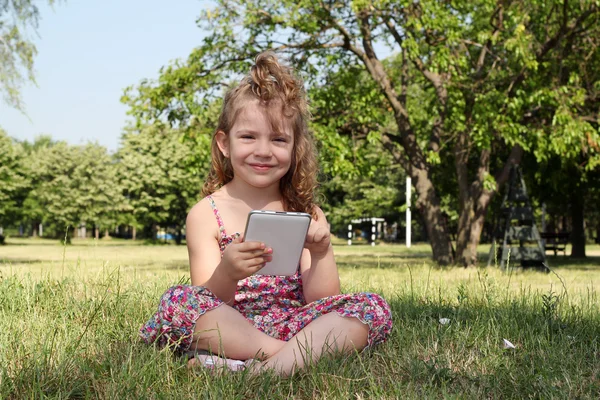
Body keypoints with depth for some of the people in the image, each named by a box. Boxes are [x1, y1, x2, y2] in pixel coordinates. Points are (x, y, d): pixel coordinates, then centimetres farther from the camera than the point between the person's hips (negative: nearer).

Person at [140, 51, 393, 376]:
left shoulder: (306, 214, 8)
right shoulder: (205, 214, 2)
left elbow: (323, 301, 2)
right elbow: (207, 303, -5)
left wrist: (322, 253, -17)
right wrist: (227, 274, -27)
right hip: (230, 328, -2)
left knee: (372, 307, -20)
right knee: (177, 300, -29)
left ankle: (265, 369, -36)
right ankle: (302, 355, -27)